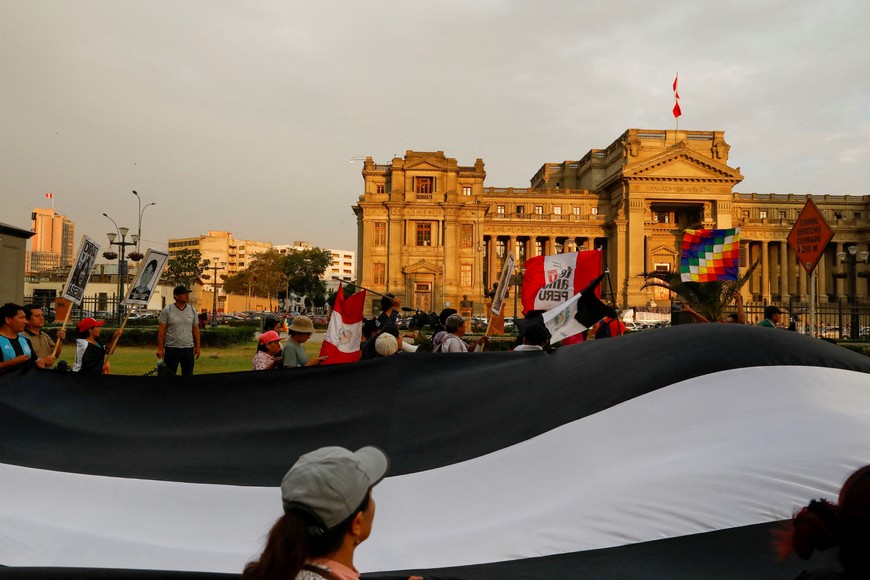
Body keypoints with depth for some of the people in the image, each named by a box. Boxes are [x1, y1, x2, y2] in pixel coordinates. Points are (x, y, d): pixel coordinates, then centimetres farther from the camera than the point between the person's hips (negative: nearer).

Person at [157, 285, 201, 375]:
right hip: (171, 349, -3)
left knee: (188, 374, 10)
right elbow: (161, 331, -6)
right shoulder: (167, 311, -5)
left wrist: (197, 347, 6)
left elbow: (196, 330, 9)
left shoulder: (192, 310, 6)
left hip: (188, 348, 3)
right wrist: (160, 348, -9)